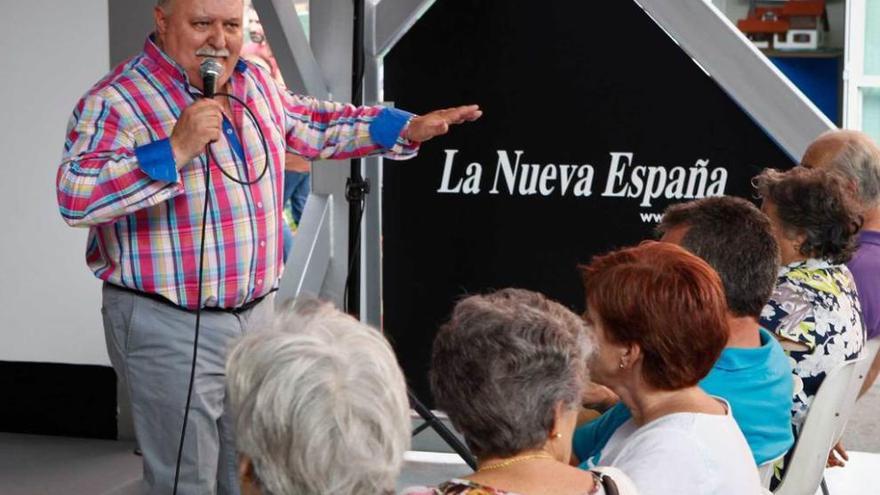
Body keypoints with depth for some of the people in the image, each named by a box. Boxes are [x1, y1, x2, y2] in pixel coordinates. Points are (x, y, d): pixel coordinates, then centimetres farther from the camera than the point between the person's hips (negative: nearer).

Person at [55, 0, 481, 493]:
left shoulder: (254, 84, 9)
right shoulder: (117, 101, -15)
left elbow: (319, 127, 24)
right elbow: (77, 196, -27)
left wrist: (408, 128, 16)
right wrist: (175, 151, -31)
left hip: (257, 314, 7)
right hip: (169, 325, -7)